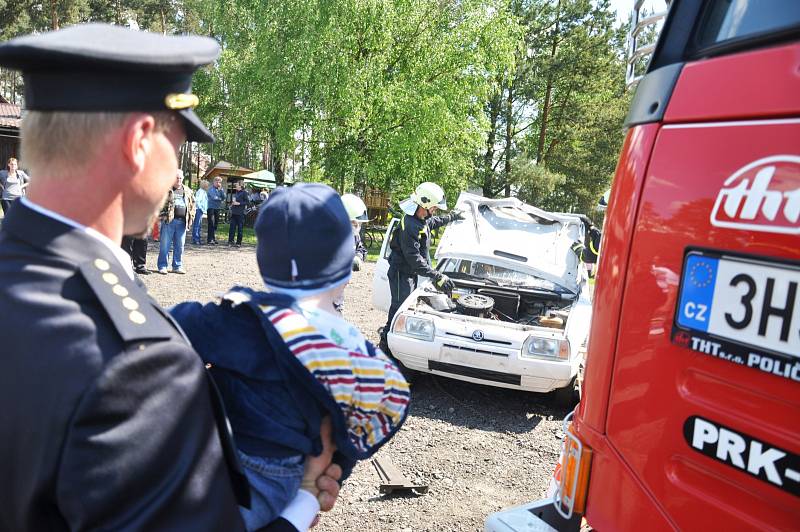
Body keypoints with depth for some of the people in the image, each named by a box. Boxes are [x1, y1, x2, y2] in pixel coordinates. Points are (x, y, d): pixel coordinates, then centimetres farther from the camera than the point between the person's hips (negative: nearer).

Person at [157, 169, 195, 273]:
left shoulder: (187, 191, 16)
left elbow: (192, 204, 21)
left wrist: (191, 217, 10)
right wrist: (161, 215, -12)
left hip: (182, 221, 4)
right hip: (168, 220, -4)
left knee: (180, 246, 9)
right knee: (165, 245, 0)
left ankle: (177, 266, 18)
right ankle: (162, 266, 7)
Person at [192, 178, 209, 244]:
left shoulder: (205, 192, 17)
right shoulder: (200, 191, -11)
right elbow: (197, 201, -18)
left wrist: (204, 210, 12)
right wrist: (202, 209, -16)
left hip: (202, 211, 9)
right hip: (198, 210, -9)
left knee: (199, 225, 11)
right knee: (197, 225, -8)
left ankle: (197, 239, 16)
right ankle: (195, 239, -7)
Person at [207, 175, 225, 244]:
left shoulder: (220, 189, 14)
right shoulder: (211, 189, -4)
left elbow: (224, 197, 1)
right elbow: (214, 197, -16)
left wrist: (221, 189, -6)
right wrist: (220, 199, 0)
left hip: (217, 208, 6)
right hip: (211, 208, -6)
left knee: (216, 223, 8)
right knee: (211, 223, -10)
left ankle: (213, 238, 15)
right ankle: (210, 239, -11)